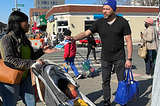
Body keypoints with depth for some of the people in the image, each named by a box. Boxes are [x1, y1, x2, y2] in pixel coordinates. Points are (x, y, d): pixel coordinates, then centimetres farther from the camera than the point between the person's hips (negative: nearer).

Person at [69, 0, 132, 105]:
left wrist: (129, 59, -10)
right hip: (105, 58, 2)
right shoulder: (99, 23, -1)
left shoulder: (123, 22, -7)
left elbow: (129, 41, -6)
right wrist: (74, 38, -25)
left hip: (119, 58, -2)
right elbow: (86, 33, -5)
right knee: (105, 81, 8)